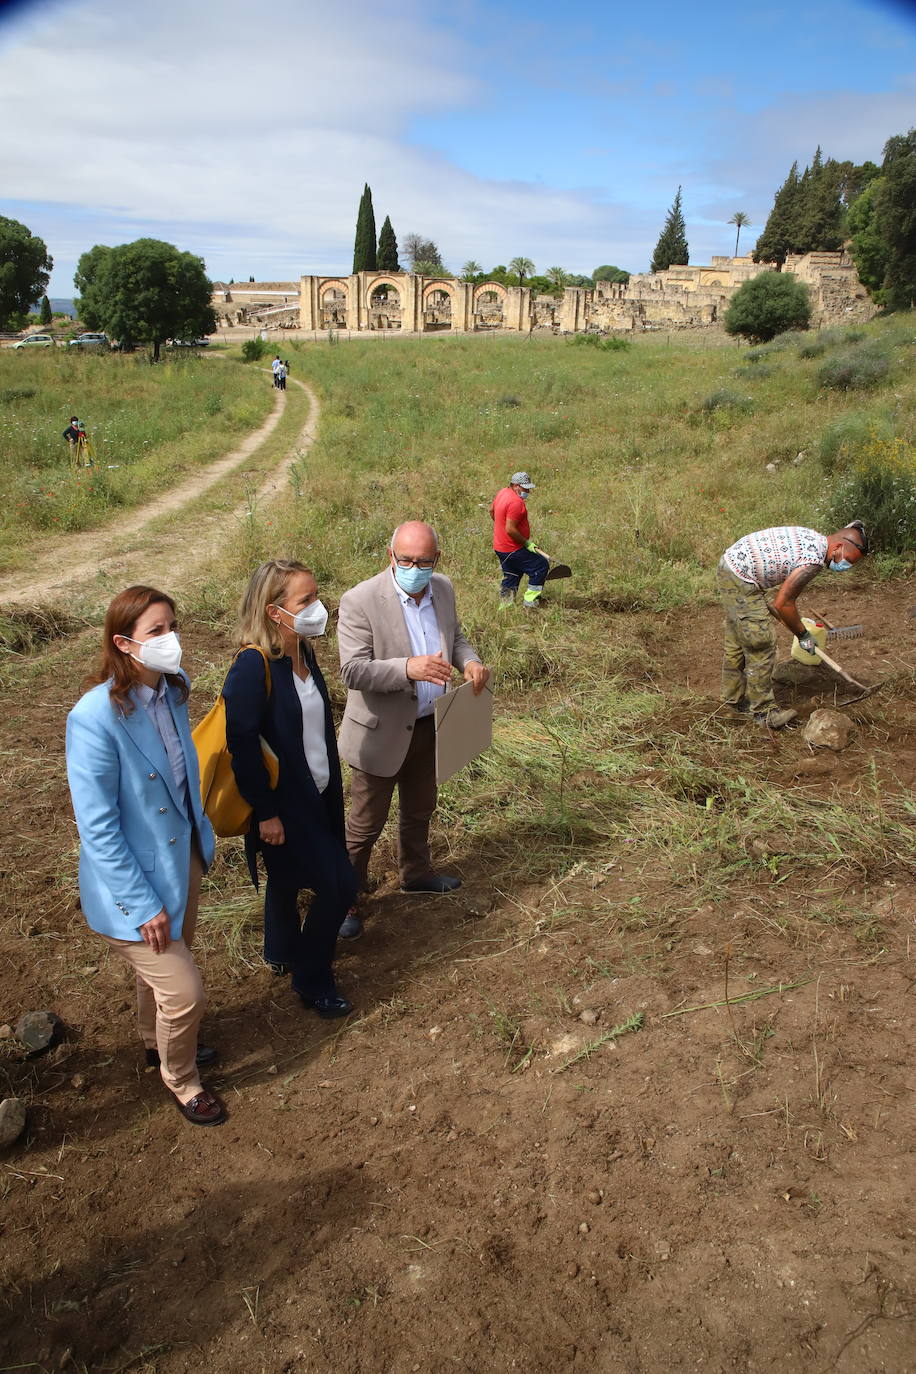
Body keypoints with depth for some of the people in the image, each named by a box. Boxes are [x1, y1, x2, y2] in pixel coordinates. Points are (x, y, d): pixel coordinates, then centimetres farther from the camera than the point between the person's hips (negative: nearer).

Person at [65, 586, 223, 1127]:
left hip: (183, 860, 7)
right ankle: (181, 1079, 34)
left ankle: (160, 1043, 56)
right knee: (184, 992, 3)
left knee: (162, 968, 28)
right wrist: (142, 904, -20)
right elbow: (97, 827, -23)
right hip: (136, 883, -7)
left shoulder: (172, 689, -7)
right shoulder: (96, 718, -29)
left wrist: (202, 835, 12)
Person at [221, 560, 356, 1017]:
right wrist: (265, 812, -20)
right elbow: (242, 743, -24)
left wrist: (332, 784, 17)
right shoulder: (253, 665, -25)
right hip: (282, 800, -8)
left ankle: (282, 953, 47)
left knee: (287, 879, 25)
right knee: (338, 884, -3)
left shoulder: (302, 651, 1)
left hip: (315, 793, 8)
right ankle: (312, 980, 17)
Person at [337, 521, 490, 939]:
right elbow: (353, 670, -28)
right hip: (381, 731, -6)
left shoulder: (443, 589, -1)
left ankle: (416, 873, 50)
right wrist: (408, 668, -43)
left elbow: (454, 636, 15)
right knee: (365, 823, 7)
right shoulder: (360, 601, -23)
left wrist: (469, 660, -8)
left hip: (428, 725, 7)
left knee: (419, 809, 26)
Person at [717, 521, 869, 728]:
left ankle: (734, 700, 32)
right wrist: (803, 635, -2)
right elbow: (783, 603, -14)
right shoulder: (814, 559, -18)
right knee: (762, 645, -4)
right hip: (740, 581, -10)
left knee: (737, 643, 20)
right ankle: (763, 710, 6)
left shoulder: (812, 538, 10)